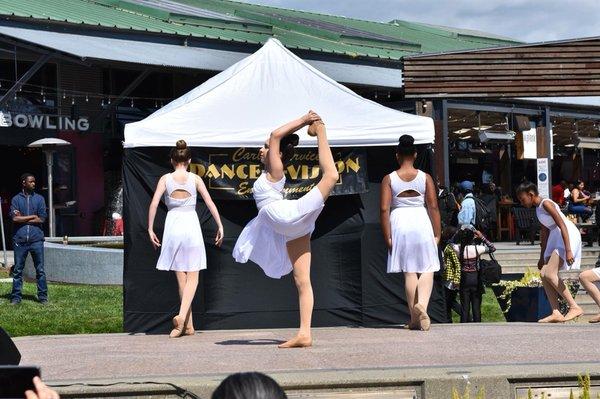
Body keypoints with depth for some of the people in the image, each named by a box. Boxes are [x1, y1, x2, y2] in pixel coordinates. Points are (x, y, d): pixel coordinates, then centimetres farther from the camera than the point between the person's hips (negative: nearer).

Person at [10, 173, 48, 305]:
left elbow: (42, 219, -2)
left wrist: (23, 218, -5)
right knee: (17, 270, 4)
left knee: (40, 270, 2)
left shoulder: (39, 199, 8)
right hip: (20, 239, -1)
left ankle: (43, 297, 8)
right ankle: (16, 297, 10)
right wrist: (32, 217, -5)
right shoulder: (16, 199, 5)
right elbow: (15, 218, -8)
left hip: (36, 239, 1)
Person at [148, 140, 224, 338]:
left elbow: (154, 203, -6)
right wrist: (220, 226, 3)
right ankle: (182, 316, -20)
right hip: (191, 224, -1)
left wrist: (150, 229, -1)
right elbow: (210, 203, -2)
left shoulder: (165, 179, 2)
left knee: (181, 276, 9)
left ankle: (188, 325, 11)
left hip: (173, 225, 1)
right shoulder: (195, 179, 1)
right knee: (192, 276, 3)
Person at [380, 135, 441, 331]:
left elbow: (384, 209, -5)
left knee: (409, 271, 9)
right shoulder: (425, 177, 0)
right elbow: (433, 207, -3)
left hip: (400, 223, 1)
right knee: (427, 269, 7)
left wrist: (387, 237, -1)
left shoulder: (389, 179, 0)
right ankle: (422, 304, -20)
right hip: (421, 221, -1)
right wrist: (437, 234, 3)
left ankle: (414, 318, 12)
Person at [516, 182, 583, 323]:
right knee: (544, 275, 2)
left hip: (569, 236, -10)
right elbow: (545, 232, 25)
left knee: (549, 274, -19)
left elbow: (562, 225, -20)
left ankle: (574, 307, -16)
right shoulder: (538, 208, 17)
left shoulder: (546, 204, -12)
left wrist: (568, 250, -27)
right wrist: (542, 257, 29)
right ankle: (556, 313, -1)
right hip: (556, 238, 10)